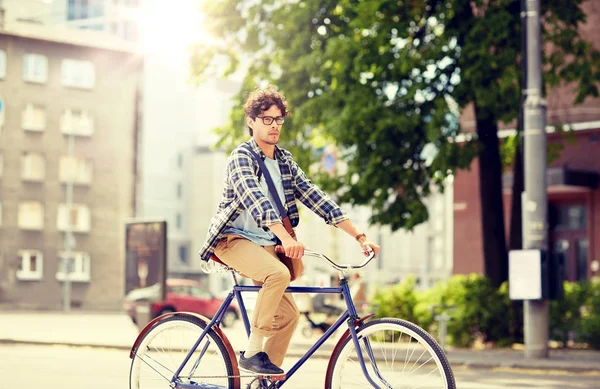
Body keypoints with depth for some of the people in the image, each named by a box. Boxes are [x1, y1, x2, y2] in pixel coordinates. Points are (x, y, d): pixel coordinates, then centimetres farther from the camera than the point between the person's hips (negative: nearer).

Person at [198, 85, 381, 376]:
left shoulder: (285, 161, 8)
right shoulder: (242, 156, -13)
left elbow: (316, 199, 3)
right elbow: (255, 199, -31)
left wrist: (359, 236, -7)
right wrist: (286, 238, -47)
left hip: (264, 244, 7)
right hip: (234, 239, -7)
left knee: (287, 314, -3)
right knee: (279, 274, -33)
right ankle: (252, 352, -23)